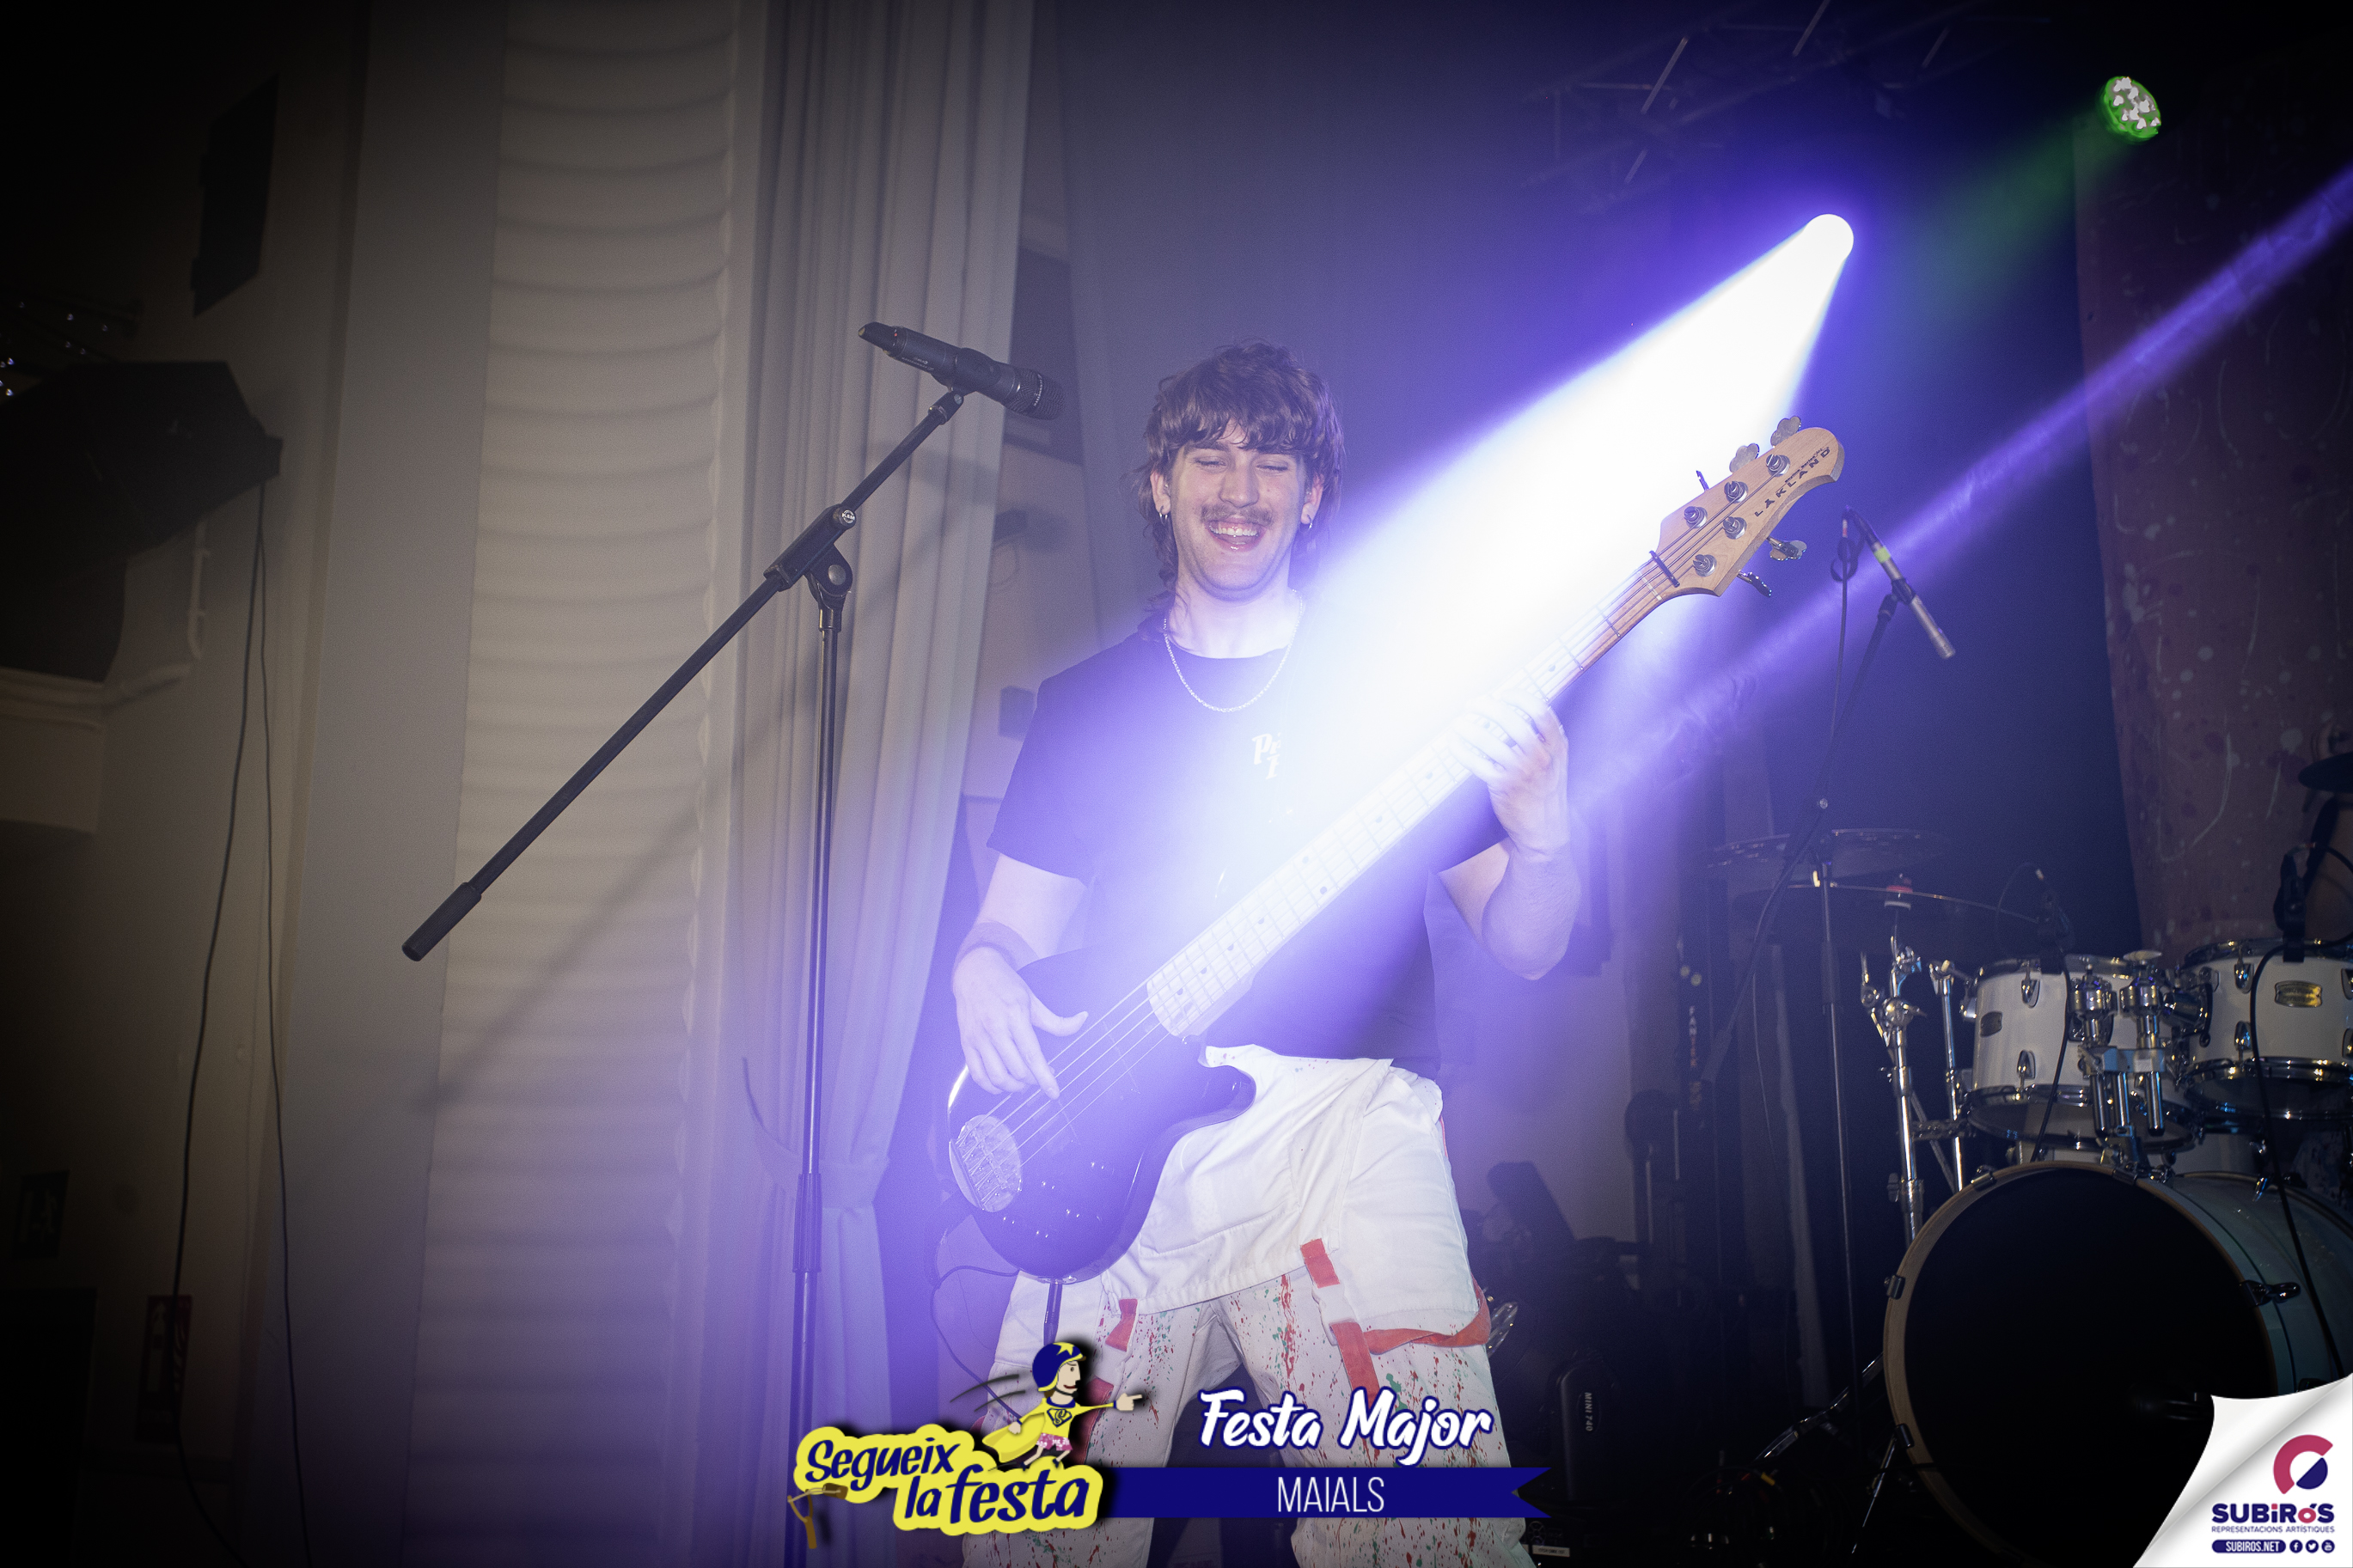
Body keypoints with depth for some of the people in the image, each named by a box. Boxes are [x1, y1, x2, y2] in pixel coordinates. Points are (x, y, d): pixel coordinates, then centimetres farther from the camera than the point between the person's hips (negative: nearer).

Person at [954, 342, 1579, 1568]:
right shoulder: (1087, 702, 16)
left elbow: (1521, 948, 8)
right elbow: (1017, 921, 17)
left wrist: (1543, 839, -13)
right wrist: (984, 971, -7)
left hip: (1344, 1127, -1)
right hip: (1114, 1155, 2)